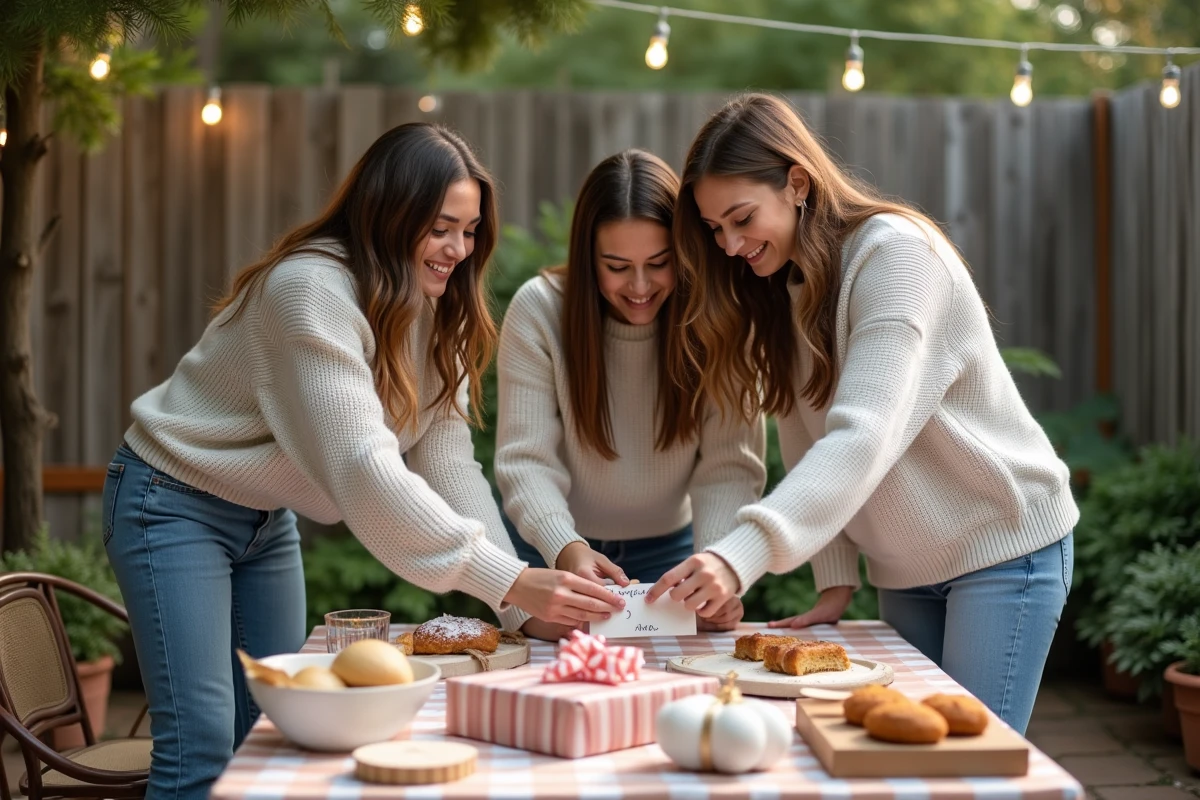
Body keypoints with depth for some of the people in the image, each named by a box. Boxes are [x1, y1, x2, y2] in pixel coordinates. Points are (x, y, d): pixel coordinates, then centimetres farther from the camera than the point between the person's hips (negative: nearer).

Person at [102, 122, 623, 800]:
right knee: (201, 744, -11)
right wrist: (509, 581, -41)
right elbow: (362, 468, -37)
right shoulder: (311, 290, -29)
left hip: (267, 515, 8)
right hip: (176, 503, -8)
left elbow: (447, 462, -11)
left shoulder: (436, 309, -4)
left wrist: (523, 607, -23)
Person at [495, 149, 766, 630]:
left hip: (667, 550, 1)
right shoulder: (538, 310, -17)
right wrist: (566, 549, -38)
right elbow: (526, 459, -20)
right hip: (552, 549, 0)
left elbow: (730, 464, -18)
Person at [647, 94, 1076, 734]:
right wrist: (835, 582, -9)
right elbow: (807, 446, 1)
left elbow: (863, 438, -33)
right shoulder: (781, 289, 5)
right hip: (905, 569, 7)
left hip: (1004, 541, -7)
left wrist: (741, 555, -44)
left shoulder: (895, 253, -21)